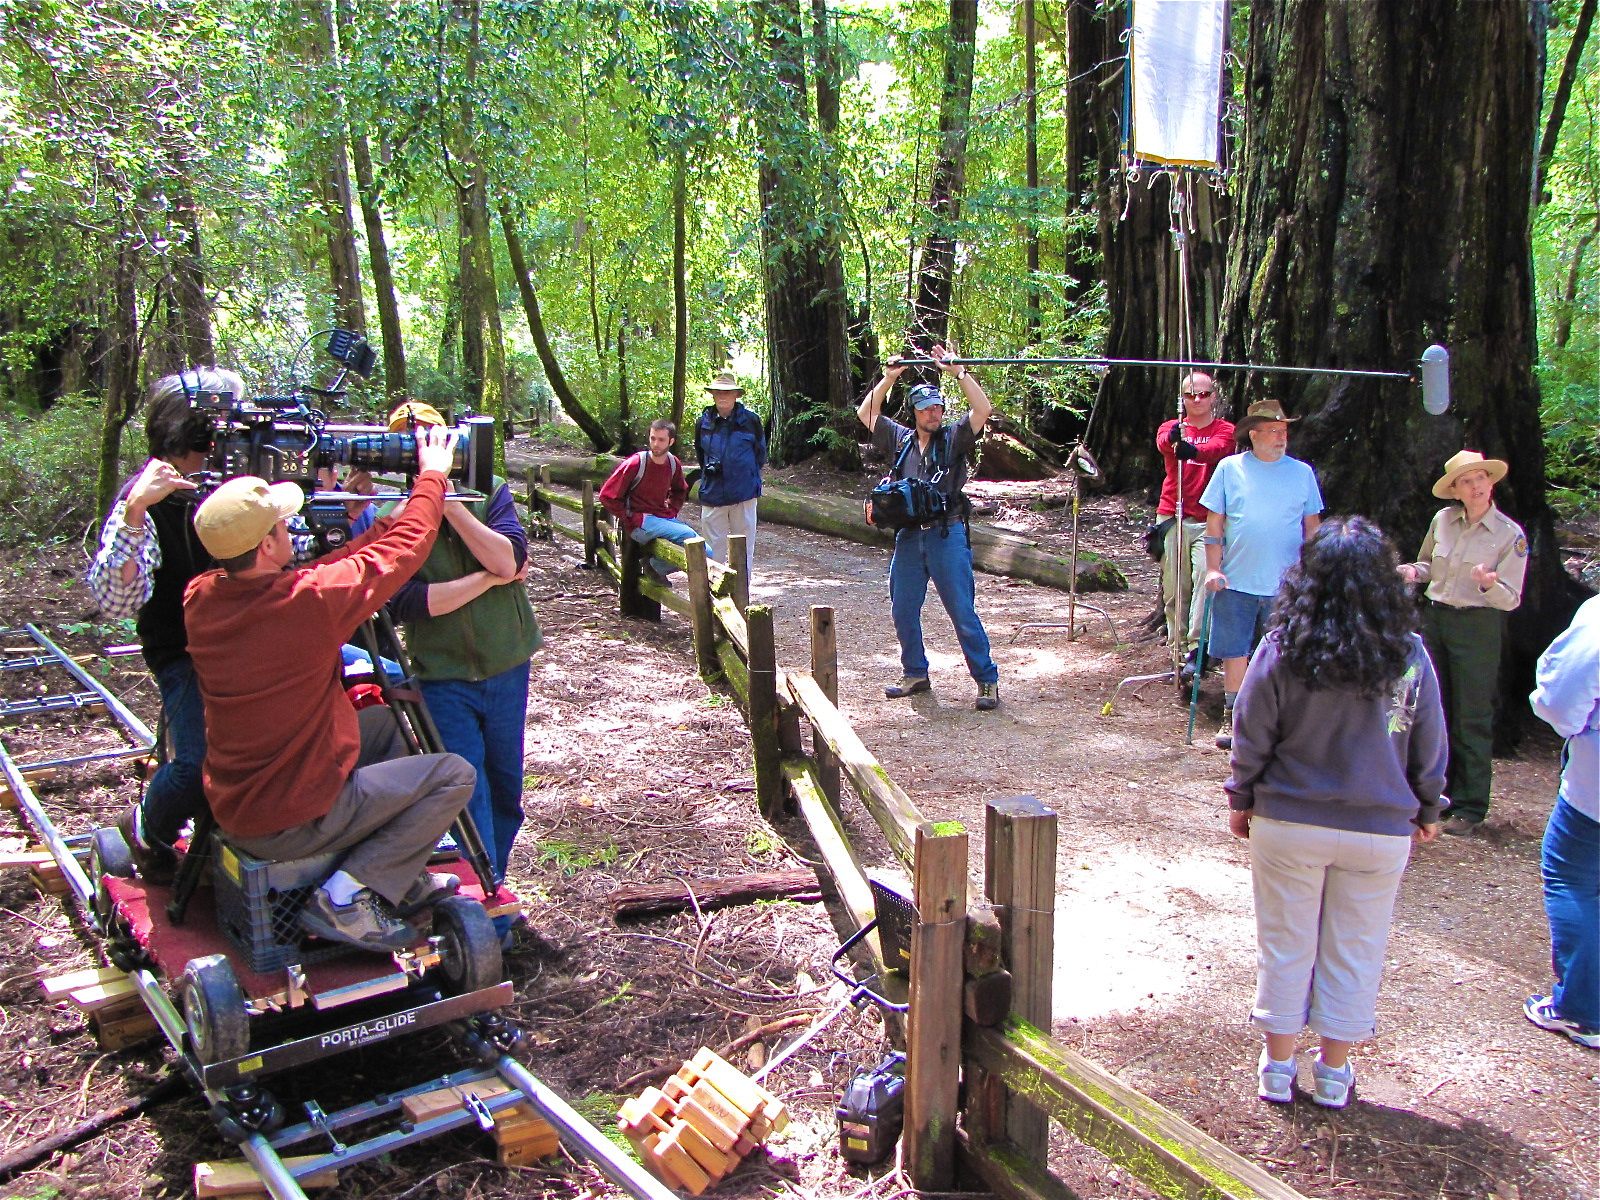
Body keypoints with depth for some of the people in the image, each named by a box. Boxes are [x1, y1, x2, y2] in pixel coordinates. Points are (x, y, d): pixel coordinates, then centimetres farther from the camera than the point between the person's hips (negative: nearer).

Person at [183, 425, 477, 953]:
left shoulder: (200, 599, -7)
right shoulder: (310, 600, -27)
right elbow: (405, 548, -13)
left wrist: (389, 516, 10)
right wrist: (432, 475, 4)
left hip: (231, 810, 8)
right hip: (296, 822, -7)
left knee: (381, 722, 25)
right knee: (454, 775, 5)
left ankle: (404, 882, 26)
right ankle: (352, 894, -2)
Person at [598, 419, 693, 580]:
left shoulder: (674, 463, 5)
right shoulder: (635, 464, -12)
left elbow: (680, 490, 27)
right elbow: (607, 496, -9)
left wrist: (672, 511, 11)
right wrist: (631, 519, -11)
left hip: (665, 518, 7)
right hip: (641, 523, -7)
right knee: (688, 535, -28)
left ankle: (657, 566, -1)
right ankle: (656, 566, -8)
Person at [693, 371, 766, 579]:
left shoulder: (750, 420, -1)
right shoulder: (703, 423, 4)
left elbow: (760, 452, 12)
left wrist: (748, 473, 8)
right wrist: (708, 468, 7)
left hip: (744, 492, -1)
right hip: (713, 492, 1)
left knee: (744, 545, 5)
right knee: (713, 545, 5)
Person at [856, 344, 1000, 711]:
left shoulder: (954, 438, 0)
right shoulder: (900, 440, 11)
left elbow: (983, 409, -13)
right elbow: (866, 413, 12)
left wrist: (958, 372, -14)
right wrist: (889, 378, 5)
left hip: (947, 536, -4)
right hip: (908, 538, 4)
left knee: (963, 612, -4)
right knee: (903, 611, 10)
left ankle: (987, 680, 4)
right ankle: (915, 674, 26)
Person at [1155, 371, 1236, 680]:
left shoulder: (1225, 430, 6)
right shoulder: (1171, 427, 10)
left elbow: (1218, 448, -18)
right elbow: (1162, 441, -15)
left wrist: (1193, 450, -41)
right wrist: (1174, 437, -40)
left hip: (1209, 520, -2)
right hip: (1173, 517, 2)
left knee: (1205, 576, -19)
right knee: (1174, 586, 3)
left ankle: (1197, 650, -21)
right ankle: (1178, 647, 11)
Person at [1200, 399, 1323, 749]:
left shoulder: (1302, 472, 7)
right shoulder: (1230, 468, 3)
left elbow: (1312, 526, 12)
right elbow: (1214, 523, 3)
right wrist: (1213, 568, -3)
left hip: (1286, 585, 1)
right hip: (1237, 582, -1)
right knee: (1234, 652, 5)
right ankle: (1233, 717, 17)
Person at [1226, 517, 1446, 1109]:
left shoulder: (1283, 650, -14)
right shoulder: (1409, 654, -9)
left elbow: (1251, 737, -7)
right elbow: (1430, 748, 1)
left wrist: (1241, 801, 9)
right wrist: (1427, 810, 16)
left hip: (1288, 823, -1)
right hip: (1381, 832, 1)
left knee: (1286, 946, 13)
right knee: (1355, 951, 16)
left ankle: (1278, 1068, 25)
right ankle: (1334, 1072, 27)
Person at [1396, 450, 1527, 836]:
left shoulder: (1510, 535, -8)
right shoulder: (1442, 520, 3)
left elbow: (1511, 599, -8)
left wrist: (1490, 584, -29)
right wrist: (1412, 571, -4)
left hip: (1478, 626, -4)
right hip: (1434, 618, 5)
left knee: (1471, 718, 0)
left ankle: (1470, 807, 8)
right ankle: (1437, 793, 25)